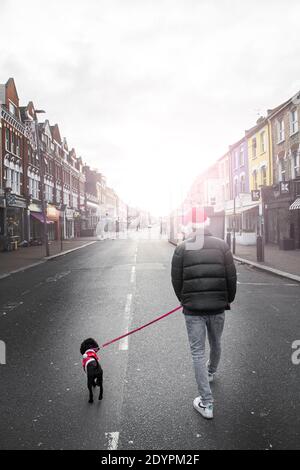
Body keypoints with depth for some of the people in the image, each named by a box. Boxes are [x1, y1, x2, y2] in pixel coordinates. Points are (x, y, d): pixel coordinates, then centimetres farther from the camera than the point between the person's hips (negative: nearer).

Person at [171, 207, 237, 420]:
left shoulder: (182, 248, -5)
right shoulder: (222, 245, -2)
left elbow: (176, 281, -1)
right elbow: (232, 277, -2)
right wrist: (229, 299, 14)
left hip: (193, 309, -2)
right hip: (218, 307, 2)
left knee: (198, 352, 5)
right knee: (216, 344, 25)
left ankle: (206, 403, 6)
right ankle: (211, 371, 53)